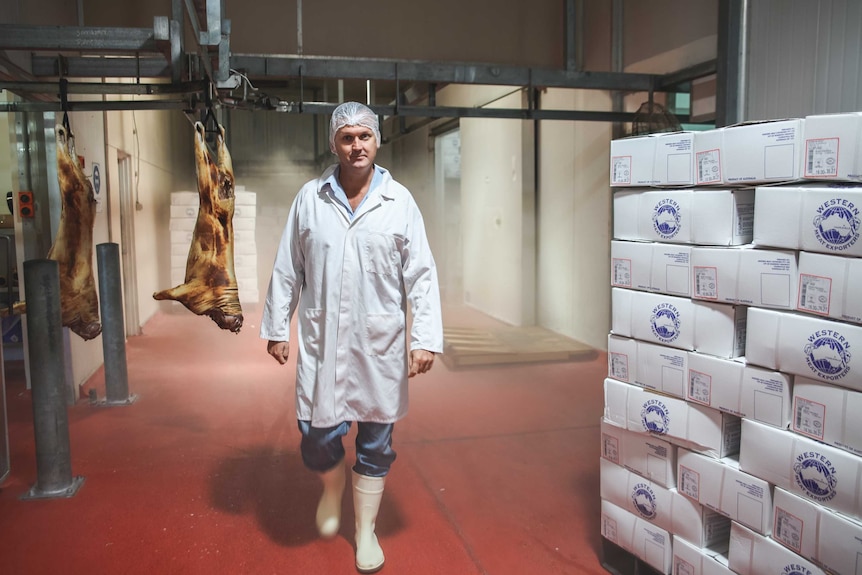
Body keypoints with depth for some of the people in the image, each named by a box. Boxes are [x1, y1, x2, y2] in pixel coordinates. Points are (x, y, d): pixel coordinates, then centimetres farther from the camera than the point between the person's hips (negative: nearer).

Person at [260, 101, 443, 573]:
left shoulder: (399, 201, 1)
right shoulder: (310, 197, 4)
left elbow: (421, 275, -2)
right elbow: (287, 269, 8)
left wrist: (425, 337, -9)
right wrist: (277, 327, 7)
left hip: (380, 343, 0)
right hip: (321, 339, 1)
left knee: (375, 442, 10)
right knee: (317, 434, 1)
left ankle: (366, 530, 32)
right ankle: (333, 488, 37)